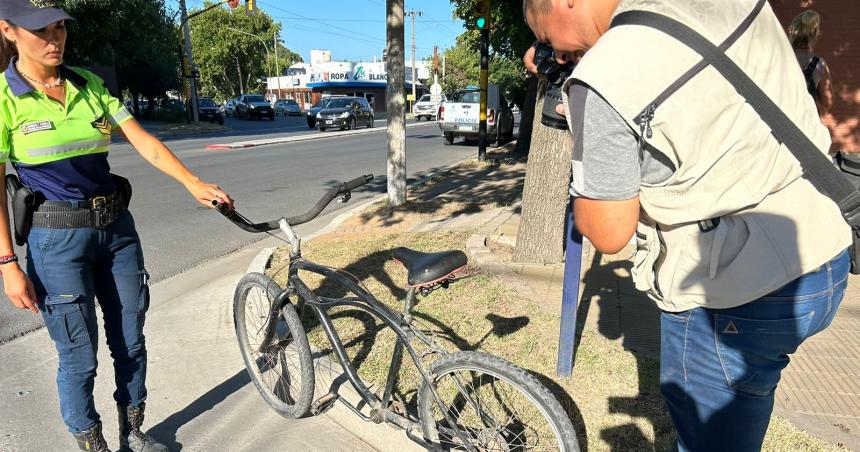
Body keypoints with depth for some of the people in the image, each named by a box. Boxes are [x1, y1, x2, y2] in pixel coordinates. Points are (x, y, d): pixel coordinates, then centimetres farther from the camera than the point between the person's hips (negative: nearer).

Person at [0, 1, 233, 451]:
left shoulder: (89, 84, 5)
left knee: (130, 342, 13)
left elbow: (145, 143, -1)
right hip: (58, 237, -4)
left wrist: (194, 183, -15)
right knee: (79, 356, 5)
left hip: (117, 227, 5)